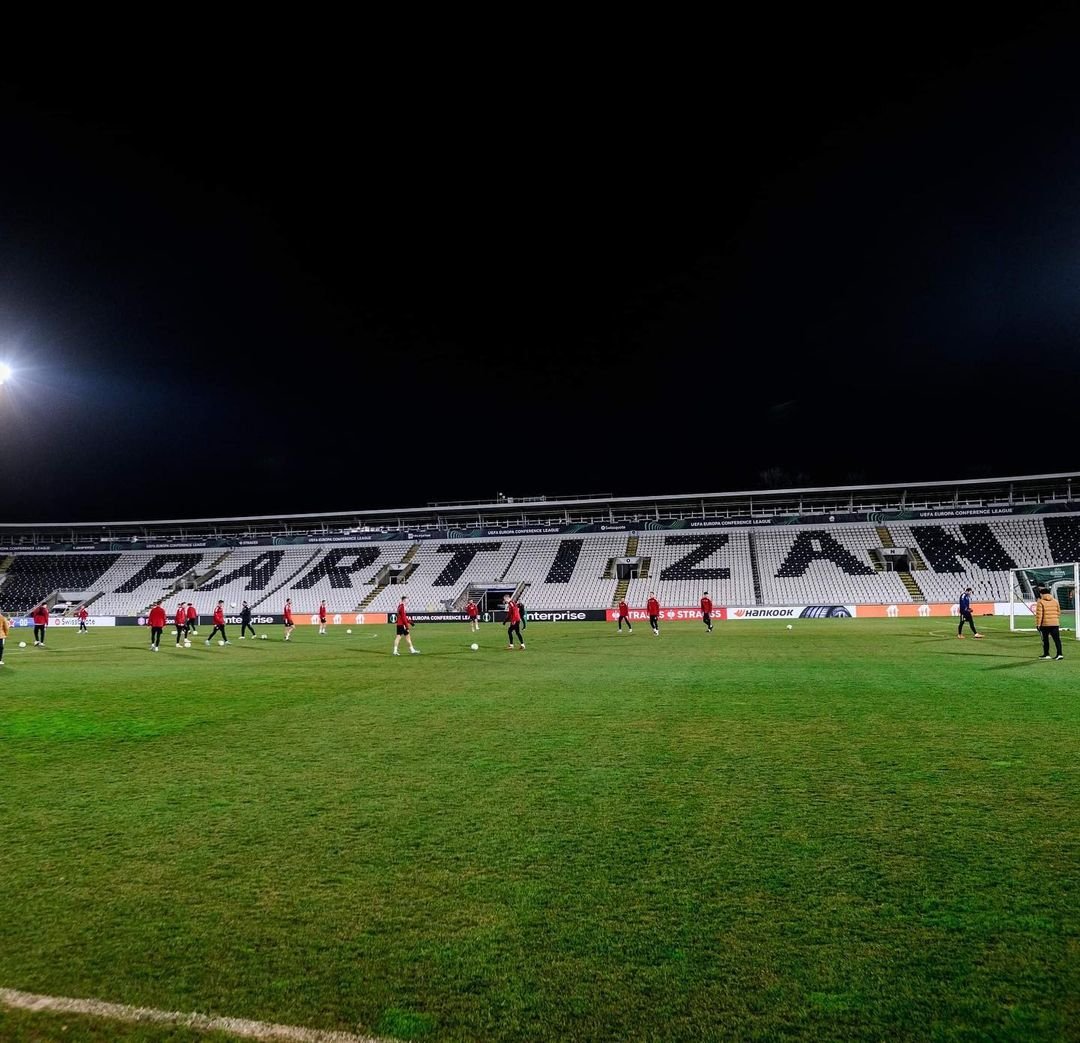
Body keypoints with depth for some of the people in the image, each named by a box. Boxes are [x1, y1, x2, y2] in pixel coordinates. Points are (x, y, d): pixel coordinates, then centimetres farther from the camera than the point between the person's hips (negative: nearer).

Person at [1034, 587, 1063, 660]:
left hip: (1045, 624, -4)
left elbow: (1039, 614, -11)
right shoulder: (1055, 601, 9)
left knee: (1045, 639, 7)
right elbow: (1059, 612, 15)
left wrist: (1038, 624, -6)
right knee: (1057, 639, 2)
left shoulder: (1040, 602, -6)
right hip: (1055, 623, 4)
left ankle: (1046, 654, 13)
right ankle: (1059, 654, -4)